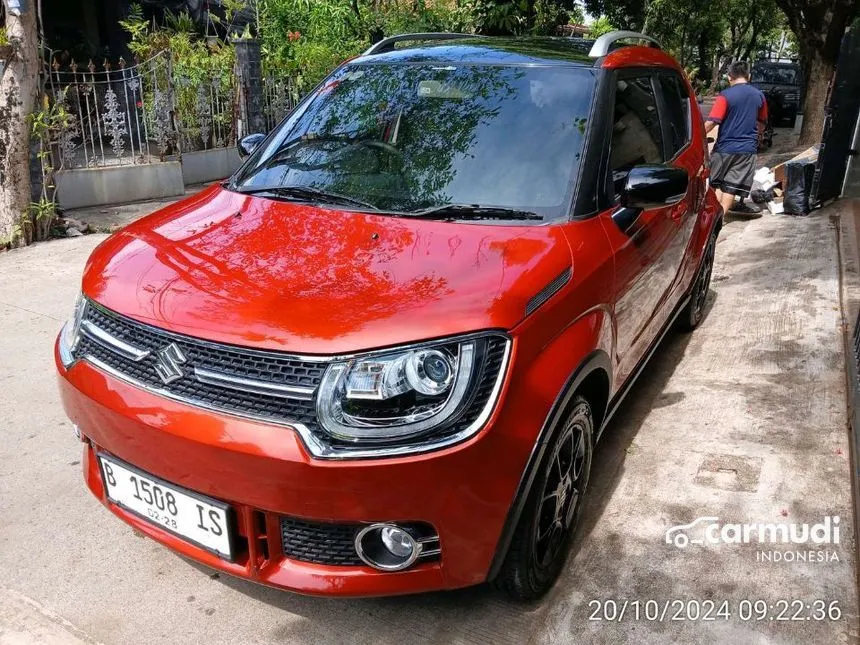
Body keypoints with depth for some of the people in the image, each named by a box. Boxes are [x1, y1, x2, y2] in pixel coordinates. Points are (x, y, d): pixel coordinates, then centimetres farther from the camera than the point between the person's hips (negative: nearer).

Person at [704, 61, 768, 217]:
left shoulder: (726, 95, -11)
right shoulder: (759, 95, 6)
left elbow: (711, 122, -19)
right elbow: (762, 123, 18)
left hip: (725, 147, -3)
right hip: (747, 148, 3)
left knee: (718, 184, 12)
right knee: (731, 186, 4)